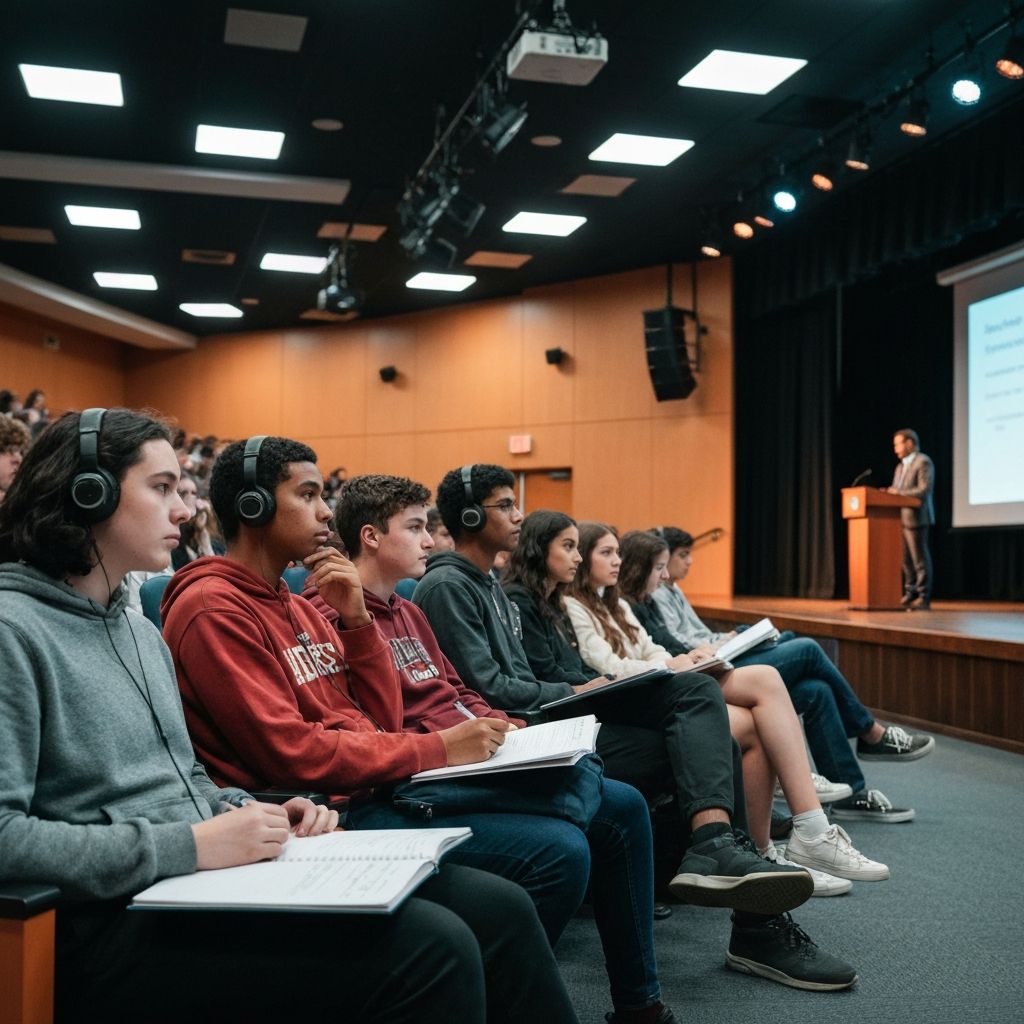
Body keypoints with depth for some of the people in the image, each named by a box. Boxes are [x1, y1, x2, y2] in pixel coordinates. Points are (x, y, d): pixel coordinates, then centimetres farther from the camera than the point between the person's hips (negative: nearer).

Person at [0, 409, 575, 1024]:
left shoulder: (137, 627, 18)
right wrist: (190, 845, -19)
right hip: (118, 920, -8)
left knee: (496, 909, -6)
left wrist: (250, 815, 1)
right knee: (429, 948, -24)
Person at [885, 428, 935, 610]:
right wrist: (889, 492, 1)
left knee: (920, 559, -5)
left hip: (915, 518, -9)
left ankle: (923, 598, -3)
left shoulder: (923, 462, -8)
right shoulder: (901, 466, 20)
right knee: (906, 560, 12)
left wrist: (899, 493, -21)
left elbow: (924, 489, -18)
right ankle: (910, 594, 19)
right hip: (900, 518, 9)